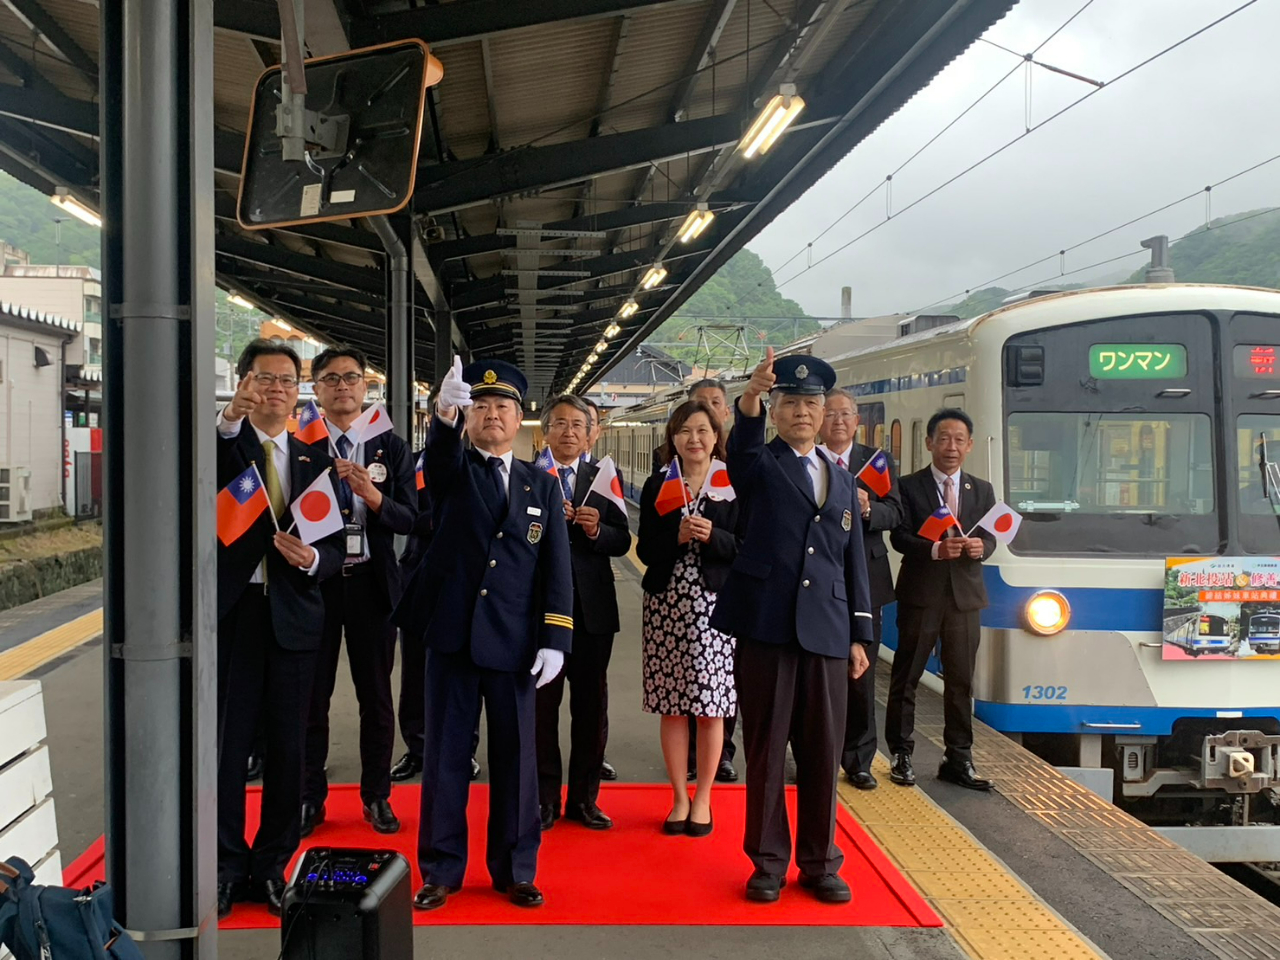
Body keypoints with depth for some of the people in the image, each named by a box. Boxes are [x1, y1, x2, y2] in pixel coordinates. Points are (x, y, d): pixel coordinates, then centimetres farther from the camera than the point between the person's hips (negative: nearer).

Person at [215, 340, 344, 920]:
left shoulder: (315, 461, 12)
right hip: (230, 613, -2)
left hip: (293, 617, 3)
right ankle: (227, 866, 14)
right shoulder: (221, 446, 4)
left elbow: (335, 550, 9)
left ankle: (273, 865, 21)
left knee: (288, 747, 7)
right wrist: (228, 422, -33)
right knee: (226, 744, 0)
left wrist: (312, 559, -13)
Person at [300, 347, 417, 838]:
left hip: (371, 582, 1)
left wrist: (373, 495, -22)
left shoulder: (390, 448, 2)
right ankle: (310, 797, 23)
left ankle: (377, 796, 23)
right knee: (311, 695, 9)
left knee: (376, 696, 9)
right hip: (314, 579, 0)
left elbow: (409, 520, -4)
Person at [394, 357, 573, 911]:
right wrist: (445, 412, -44)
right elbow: (440, 454, -22)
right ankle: (441, 870, 17)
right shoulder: (452, 471, 5)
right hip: (452, 632, -1)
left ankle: (514, 870, 21)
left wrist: (555, 639, -5)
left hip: (514, 639, 1)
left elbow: (556, 569, 4)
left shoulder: (542, 486, 10)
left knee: (515, 753, 8)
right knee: (445, 752, 5)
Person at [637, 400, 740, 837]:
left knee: (710, 709, 2)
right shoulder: (657, 486, 8)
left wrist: (712, 536, -18)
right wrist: (675, 537, -15)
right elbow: (646, 550, 2)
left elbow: (745, 548, -2)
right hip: (666, 605, 2)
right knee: (672, 706, 5)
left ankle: (702, 800, 16)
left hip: (714, 604, -1)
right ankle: (680, 798, 18)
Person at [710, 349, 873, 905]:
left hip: (826, 631, 4)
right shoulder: (759, 466, 4)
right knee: (766, 749, 4)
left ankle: (820, 863, 21)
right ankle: (768, 862, 16)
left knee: (823, 753, 8)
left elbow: (853, 563, 16)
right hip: (765, 627, -3)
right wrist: (751, 397, -42)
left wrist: (859, 636, 10)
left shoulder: (843, 482, 16)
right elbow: (742, 446, -22)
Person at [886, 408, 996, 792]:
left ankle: (958, 760, 16)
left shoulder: (982, 490, 13)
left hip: (965, 594, 3)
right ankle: (901, 755, 13)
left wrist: (980, 546, -17)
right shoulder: (909, 486, 0)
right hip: (920, 593, -3)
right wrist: (935, 549, -25)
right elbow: (899, 537, -8)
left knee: (961, 680, 7)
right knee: (906, 677, 3)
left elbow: (990, 536, 7)